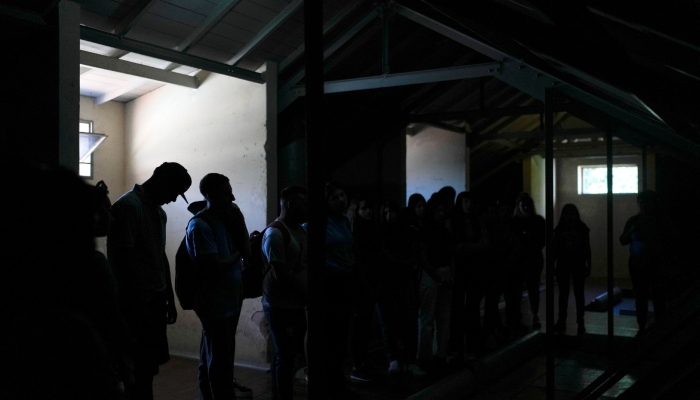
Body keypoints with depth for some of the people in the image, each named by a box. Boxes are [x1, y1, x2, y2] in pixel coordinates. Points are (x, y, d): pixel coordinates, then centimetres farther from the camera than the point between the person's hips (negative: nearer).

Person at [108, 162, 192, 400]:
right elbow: (122, 260, -17)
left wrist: (170, 299, 18)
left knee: (148, 366, 11)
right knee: (140, 369, -4)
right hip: (136, 302, -8)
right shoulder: (128, 206, -12)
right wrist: (132, 305, -18)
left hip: (155, 300, 8)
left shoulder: (159, 212, 15)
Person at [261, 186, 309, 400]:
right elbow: (281, 274, -20)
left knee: (285, 354, 16)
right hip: (280, 306, -8)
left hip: (296, 304, 8)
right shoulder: (275, 233, -15)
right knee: (286, 356, -1)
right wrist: (305, 293, -13)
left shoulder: (299, 229, 11)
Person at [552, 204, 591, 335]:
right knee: (563, 293, 5)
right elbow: (555, 248, 6)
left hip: (578, 264, -2)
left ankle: (580, 323, 3)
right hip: (563, 264, 2)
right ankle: (561, 321, 10)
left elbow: (587, 248, 2)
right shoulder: (559, 229, 3)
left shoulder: (582, 228, 0)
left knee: (578, 293, -1)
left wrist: (589, 265, -2)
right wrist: (552, 265, 3)